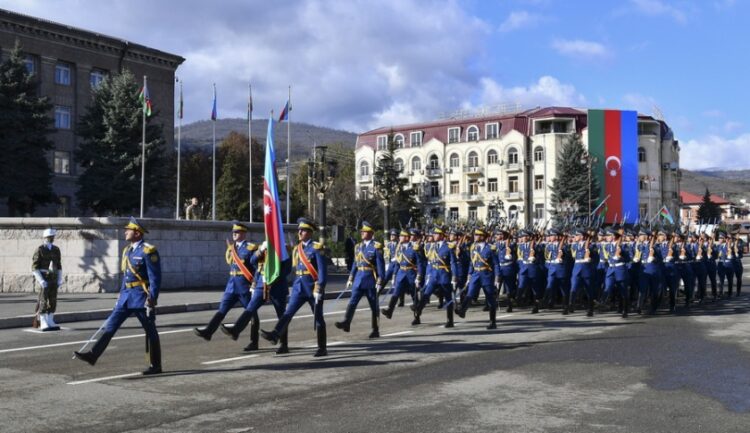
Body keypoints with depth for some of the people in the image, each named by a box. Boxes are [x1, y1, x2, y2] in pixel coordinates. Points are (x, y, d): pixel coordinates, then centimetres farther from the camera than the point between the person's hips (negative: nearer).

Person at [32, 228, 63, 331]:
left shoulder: (56, 249, 9)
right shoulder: (39, 250, -9)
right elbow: (34, 267, -11)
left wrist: (60, 279, 6)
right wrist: (41, 281, -20)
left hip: (53, 278, 6)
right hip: (43, 279, -5)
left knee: (53, 301, 5)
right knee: (43, 301, -4)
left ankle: (50, 323, 11)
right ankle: (43, 324, 1)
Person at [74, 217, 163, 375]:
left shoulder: (148, 251, -13)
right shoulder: (127, 250, 13)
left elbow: (155, 278, -16)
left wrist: (152, 299, -19)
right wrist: (121, 295, 20)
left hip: (141, 297, -8)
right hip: (126, 297, 8)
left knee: (151, 332, 2)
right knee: (110, 325, 3)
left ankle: (156, 366, 12)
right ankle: (93, 355, 5)